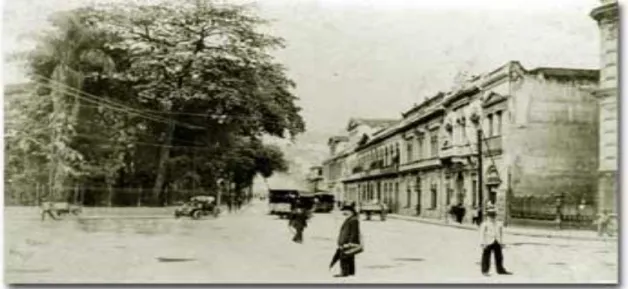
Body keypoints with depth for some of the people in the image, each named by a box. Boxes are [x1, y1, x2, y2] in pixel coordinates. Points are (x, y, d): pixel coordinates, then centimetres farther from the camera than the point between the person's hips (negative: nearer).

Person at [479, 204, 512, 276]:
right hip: (488, 243, -5)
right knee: (486, 257, 0)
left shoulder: (499, 224, 9)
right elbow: (482, 234, -7)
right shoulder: (484, 224, -5)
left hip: (497, 243, 5)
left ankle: (500, 270, 21)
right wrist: (483, 243, -14)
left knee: (499, 257, 10)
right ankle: (485, 271, 9)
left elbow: (501, 234, 15)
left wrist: (501, 242, 12)